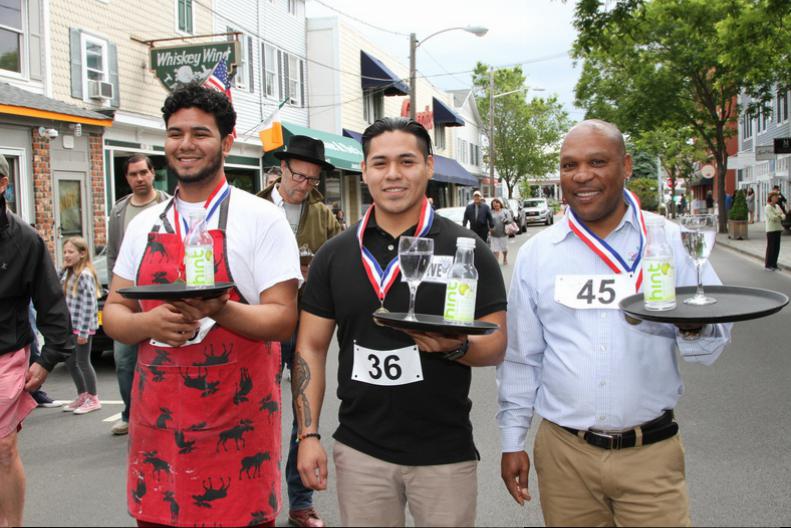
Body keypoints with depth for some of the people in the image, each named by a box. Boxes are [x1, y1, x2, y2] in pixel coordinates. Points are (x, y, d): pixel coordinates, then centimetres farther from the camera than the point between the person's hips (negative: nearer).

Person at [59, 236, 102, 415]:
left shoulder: (85, 275, -17)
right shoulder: (66, 273, 10)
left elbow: (89, 305, -19)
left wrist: (83, 332, -19)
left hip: (83, 327, -8)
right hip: (69, 326, 8)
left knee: (83, 362, 0)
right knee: (70, 362, 14)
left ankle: (93, 399, 13)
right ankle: (82, 396, 29)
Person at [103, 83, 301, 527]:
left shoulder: (262, 219, -5)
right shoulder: (145, 225, 9)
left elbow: (282, 319, -10)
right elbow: (113, 312, 10)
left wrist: (217, 310, -27)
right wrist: (150, 322, -12)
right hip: (155, 422, 4)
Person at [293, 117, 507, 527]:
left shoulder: (466, 249, -5)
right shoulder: (333, 255, 2)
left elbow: (496, 346, -4)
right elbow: (311, 347, 4)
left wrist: (454, 345, -25)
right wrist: (308, 434, -3)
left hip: (444, 454, -2)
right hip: (359, 450, 2)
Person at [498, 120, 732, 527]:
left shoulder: (671, 241, -2)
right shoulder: (536, 253, 2)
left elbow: (714, 341, 0)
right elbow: (520, 357, 7)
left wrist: (694, 328, -22)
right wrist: (512, 441, 7)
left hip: (651, 453, -1)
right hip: (563, 452, 1)